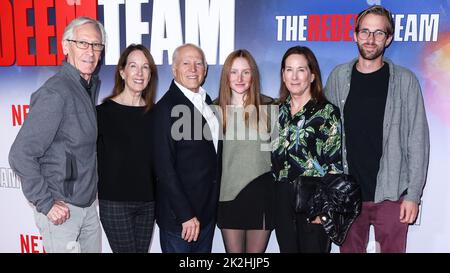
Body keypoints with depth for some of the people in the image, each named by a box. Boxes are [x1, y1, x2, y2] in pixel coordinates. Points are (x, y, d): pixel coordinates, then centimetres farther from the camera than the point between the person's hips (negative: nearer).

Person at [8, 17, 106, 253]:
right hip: (62, 210, -7)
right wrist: (46, 204, -17)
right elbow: (20, 155, -20)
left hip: (88, 205, 7)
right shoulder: (55, 93, -20)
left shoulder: (92, 85, 5)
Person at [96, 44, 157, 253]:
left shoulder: (153, 113, 4)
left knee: (143, 250, 13)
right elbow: (93, 157, -4)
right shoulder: (104, 111, -7)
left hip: (147, 202, 4)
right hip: (114, 202, -4)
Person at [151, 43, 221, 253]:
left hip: (207, 211, 7)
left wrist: (212, 206, 10)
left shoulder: (206, 100, 9)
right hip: (180, 215, -7)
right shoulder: (165, 108, -15)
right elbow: (164, 168, -18)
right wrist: (185, 215, -18)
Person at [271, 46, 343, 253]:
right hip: (282, 200, 5)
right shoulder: (279, 110, 8)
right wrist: (271, 198, 9)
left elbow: (334, 163, -9)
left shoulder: (327, 112, -7)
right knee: (287, 248, 15)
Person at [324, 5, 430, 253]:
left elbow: (417, 141, -2)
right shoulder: (339, 77, 4)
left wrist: (413, 194, -7)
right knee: (349, 249, 13)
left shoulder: (405, 81, -1)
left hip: (391, 195, -1)